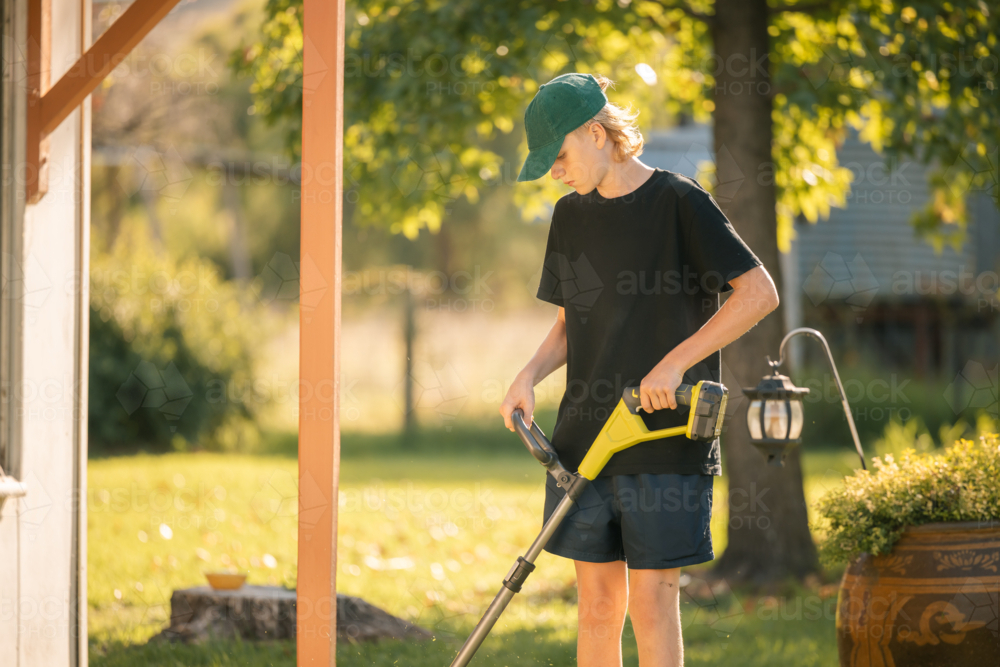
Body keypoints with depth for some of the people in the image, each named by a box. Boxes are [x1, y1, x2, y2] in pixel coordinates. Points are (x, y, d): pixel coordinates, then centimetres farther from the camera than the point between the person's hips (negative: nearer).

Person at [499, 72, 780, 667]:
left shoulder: (678, 201, -7)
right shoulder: (571, 216, 13)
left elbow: (760, 293, -11)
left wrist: (675, 362, -16)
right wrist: (530, 376, 0)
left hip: (666, 443, -5)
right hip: (583, 438, 6)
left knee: (652, 602, -6)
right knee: (597, 601, 6)